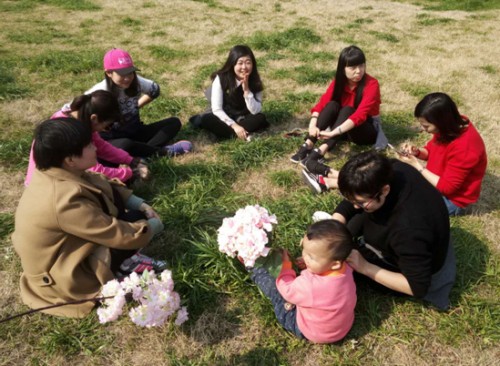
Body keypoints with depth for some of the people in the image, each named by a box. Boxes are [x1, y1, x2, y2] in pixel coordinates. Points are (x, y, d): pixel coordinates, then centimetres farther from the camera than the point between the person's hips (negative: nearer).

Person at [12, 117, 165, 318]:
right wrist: (153, 225, -10)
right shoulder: (66, 199, -35)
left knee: (112, 194, 1)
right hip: (63, 276, -9)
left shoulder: (54, 172, -9)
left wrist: (141, 205, -2)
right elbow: (123, 235, -28)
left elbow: (104, 184, 6)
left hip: (58, 250, 9)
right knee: (135, 220, -11)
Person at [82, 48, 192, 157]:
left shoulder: (136, 81, -8)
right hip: (112, 139, -5)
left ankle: (144, 152, -28)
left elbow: (155, 90, 12)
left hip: (136, 132, 5)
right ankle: (163, 151, -20)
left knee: (174, 122, -10)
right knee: (124, 145, -43)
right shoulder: (101, 91, -20)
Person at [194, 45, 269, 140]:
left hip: (242, 118, 2)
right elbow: (217, 109, -20)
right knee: (205, 119, -31)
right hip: (224, 117, -2)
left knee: (261, 119, -28)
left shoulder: (255, 80, -13)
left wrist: (246, 90, -30)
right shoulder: (221, 78, -19)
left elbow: (256, 111, -19)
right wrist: (234, 125, -30)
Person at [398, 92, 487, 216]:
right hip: (436, 180, 8)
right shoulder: (453, 125, -10)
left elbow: (446, 187, -26)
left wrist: (416, 165, -25)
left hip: (450, 198, -8)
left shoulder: (463, 148, -34)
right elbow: (431, 150, 8)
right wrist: (417, 152, -13)